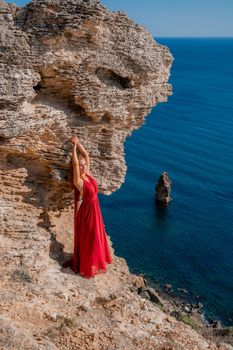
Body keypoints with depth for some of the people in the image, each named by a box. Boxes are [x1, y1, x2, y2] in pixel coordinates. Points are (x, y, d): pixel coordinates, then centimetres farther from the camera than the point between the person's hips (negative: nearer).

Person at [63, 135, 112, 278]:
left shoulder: (88, 174, -2)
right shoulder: (78, 181, -21)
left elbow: (86, 155, -1)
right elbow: (75, 163, -34)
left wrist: (78, 143, -7)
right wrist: (74, 147, -28)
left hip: (95, 209, 8)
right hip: (86, 211, -8)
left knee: (96, 235, 23)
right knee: (86, 238, 4)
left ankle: (95, 259, 43)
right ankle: (85, 266, 19)